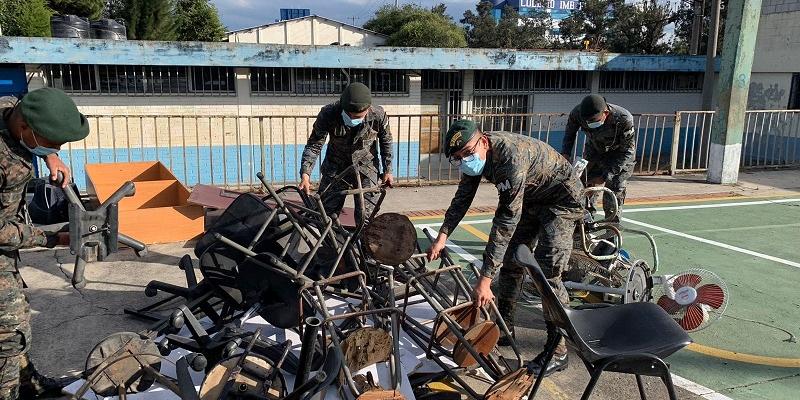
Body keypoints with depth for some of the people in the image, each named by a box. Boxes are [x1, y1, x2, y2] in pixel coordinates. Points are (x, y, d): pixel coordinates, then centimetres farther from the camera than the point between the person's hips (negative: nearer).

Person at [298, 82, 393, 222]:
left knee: (365, 217, -5)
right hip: (335, 169, 1)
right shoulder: (328, 114, -23)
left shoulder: (378, 115, -21)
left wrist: (387, 170, 0)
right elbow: (314, 145, -16)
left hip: (366, 169, -1)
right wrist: (305, 174, -27)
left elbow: (386, 142, -2)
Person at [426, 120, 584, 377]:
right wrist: (442, 236, -14)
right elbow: (463, 197, -1)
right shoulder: (475, 155, -13)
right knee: (509, 261, 9)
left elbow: (506, 221, -40)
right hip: (530, 199, 9)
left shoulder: (511, 157, -39)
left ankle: (558, 349, -6)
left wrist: (485, 278, -41)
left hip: (562, 198, -9)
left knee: (547, 271, -17)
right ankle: (505, 329, 23)